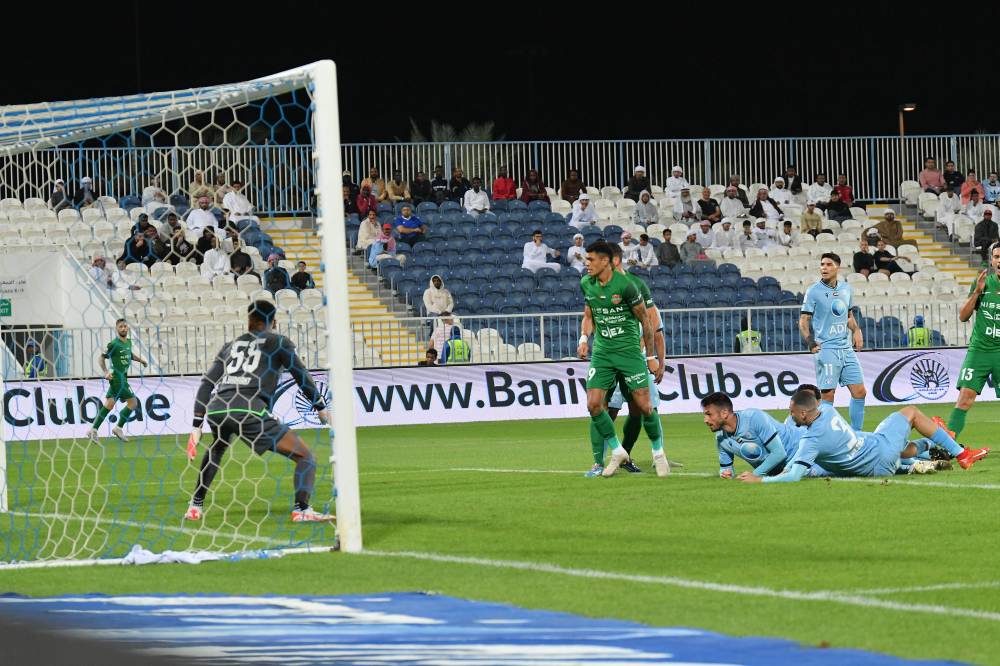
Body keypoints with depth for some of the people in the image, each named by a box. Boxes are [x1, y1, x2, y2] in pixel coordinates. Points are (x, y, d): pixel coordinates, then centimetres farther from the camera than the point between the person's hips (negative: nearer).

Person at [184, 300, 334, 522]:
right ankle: (301, 509, -17)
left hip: (215, 410, 5)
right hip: (249, 410, -5)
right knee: (306, 457, 2)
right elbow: (302, 376, 13)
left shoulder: (230, 346, 26)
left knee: (216, 448, 39)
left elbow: (207, 383, 21)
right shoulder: (278, 342, 15)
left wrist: (197, 426, 20)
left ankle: (195, 507, 36)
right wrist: (320, 408, 27)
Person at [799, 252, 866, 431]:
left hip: (847, 348, 6)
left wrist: (856, 331, 8)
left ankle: (856, 434, 14)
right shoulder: (814, 291, -5)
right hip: (826, 348, -6)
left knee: (860, 392, 4)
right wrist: (810, 342, -19)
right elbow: (804, 320, -5)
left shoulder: (846, 288, 10)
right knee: (828, 395, -8)